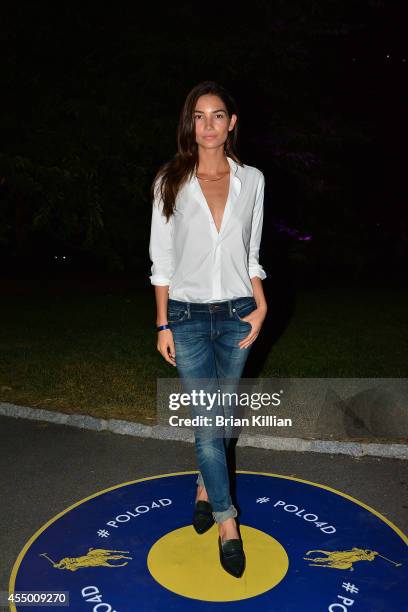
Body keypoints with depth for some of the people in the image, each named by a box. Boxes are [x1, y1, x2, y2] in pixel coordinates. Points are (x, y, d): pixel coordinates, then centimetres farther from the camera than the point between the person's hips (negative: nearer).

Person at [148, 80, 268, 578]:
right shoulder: (170, 181, -2)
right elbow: (161, 258, -1)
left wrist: (261, 305, -2)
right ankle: (227, 522, 15)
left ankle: (206, 486, 39)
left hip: (237, 312, 2)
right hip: (188, 314, -2)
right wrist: (163, 324, -4)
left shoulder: (251, 180, 4)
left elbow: (251, 252, 10)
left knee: (222, 414, 14)